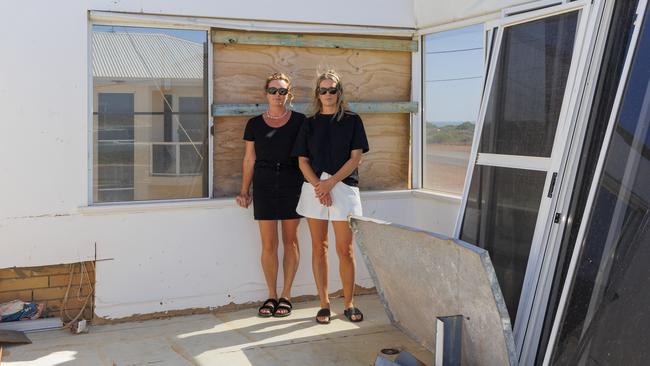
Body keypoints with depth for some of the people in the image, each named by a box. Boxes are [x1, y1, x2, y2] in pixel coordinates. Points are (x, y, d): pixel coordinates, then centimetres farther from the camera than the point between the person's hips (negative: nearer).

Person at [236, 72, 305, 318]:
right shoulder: (254, 124, 6)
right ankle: (271, 296, 14)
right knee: (268, 243, 1)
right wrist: (244, 191, 7)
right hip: (263, 185, 1)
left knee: (290, 240, 5)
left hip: (292, 184, -1)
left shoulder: (299, 121, 2)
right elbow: (249, 159, 9)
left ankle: (286, 296, 15)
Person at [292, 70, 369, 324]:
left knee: (345, 249, -2)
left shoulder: (352, 121, 5)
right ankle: (324, 304, 13)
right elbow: (303, 161, 6)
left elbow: (356, 157, -2)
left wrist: (331, 182, -11)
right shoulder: (309, 124, 10)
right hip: (314, 187, 2)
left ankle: (349, 304, 11)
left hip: (344, 187, -2)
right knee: (319, 247, 4)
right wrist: (318, 186, -10)